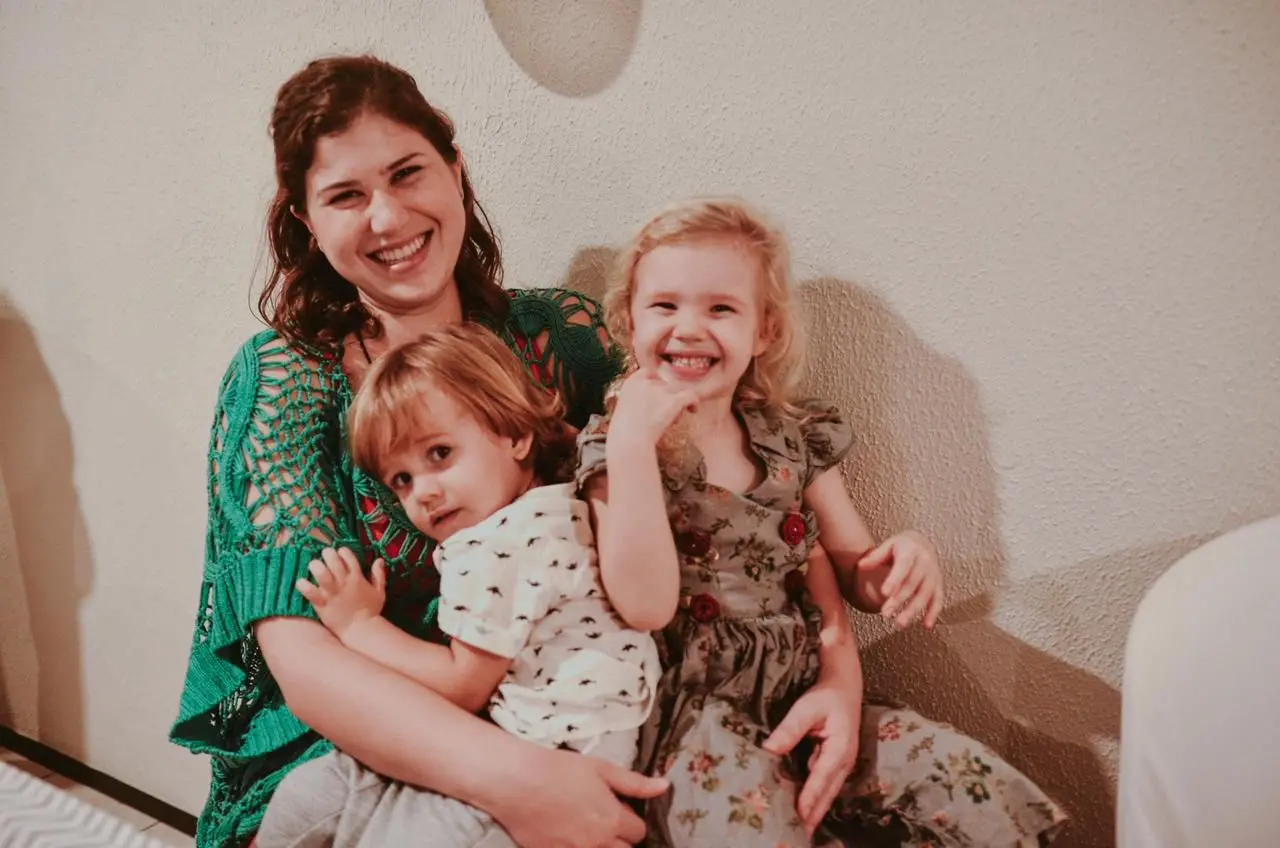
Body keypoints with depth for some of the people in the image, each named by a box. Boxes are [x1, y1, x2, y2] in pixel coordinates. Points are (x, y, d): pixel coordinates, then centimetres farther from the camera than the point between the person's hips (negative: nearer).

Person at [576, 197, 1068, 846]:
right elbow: (644, 605, -20)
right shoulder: (613, 447, -5)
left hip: (806, 704, 4)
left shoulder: (794, 436, 6)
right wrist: (633, 441, -23)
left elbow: (848, 570, 13)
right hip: (693, 717, -4)